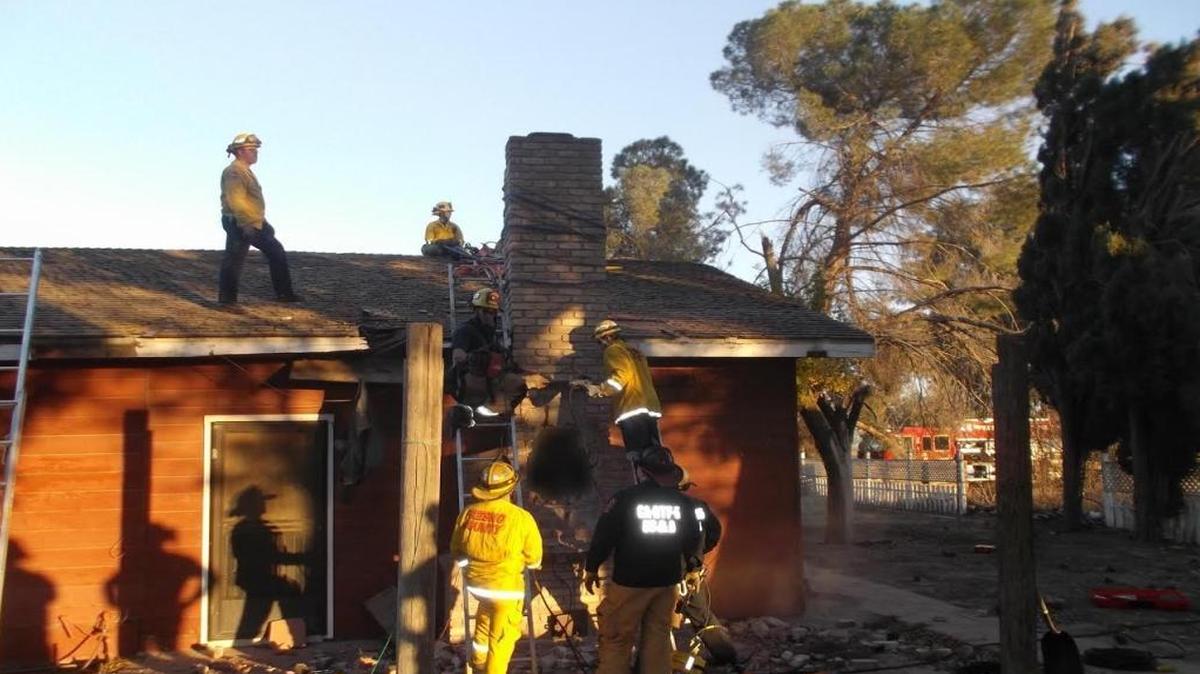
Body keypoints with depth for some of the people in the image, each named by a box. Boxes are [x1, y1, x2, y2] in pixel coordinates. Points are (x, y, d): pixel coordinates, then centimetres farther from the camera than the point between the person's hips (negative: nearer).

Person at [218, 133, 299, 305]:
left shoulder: (245, 171, 19)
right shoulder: (234, 171, -15)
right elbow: (236, 201, -25)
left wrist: (261, 223, 21)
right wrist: (248, 224, -27)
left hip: (253, 224, 11)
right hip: (240, 224, -11)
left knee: (276, 251, 10)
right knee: (233, 260, -3)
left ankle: (284, 294, 12)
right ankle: (227, 299, 6)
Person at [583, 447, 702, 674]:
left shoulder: (626, 498, -10)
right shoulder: (683, 502, 3)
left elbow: (604, 533, -9)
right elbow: (694, 540, 14)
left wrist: (591, 567, 3)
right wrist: (689, 562, 35)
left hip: (629, 581, -4)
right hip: (668, 581, 4)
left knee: (617, 638, 1)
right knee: (658, 636, 12)